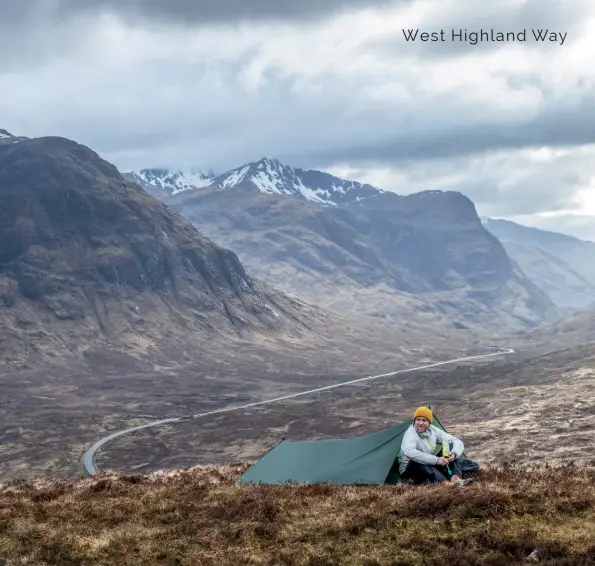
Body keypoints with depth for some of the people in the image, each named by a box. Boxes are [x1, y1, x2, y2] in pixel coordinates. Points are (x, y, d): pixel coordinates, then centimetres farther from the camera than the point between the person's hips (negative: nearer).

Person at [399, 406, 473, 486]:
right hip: (411, 470, -6)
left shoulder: (433, 430, -4)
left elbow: (457, 441, -3)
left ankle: (455, 477, -28)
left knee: (451, 446, -9)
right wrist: (436, 460, -45)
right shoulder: (410, 433, -21)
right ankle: (444, 482, -53)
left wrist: (454, 453, -28)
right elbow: (409, 452, -43)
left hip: (431, 466, 6)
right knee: (417, 462, -40)